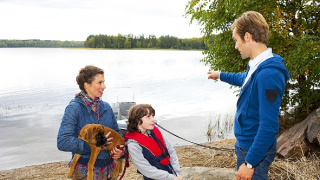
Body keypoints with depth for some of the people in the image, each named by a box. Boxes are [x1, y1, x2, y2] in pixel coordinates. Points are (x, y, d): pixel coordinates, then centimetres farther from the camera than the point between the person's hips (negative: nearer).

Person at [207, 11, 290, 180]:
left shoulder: (268, 74, -28)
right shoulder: (256, 67, 3)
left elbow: (269, 127, -29)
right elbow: (243, 79, 28)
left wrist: (249, 163, -24)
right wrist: (220, 75, 42)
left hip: (255, 152, -9)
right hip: (245, 145, 9)